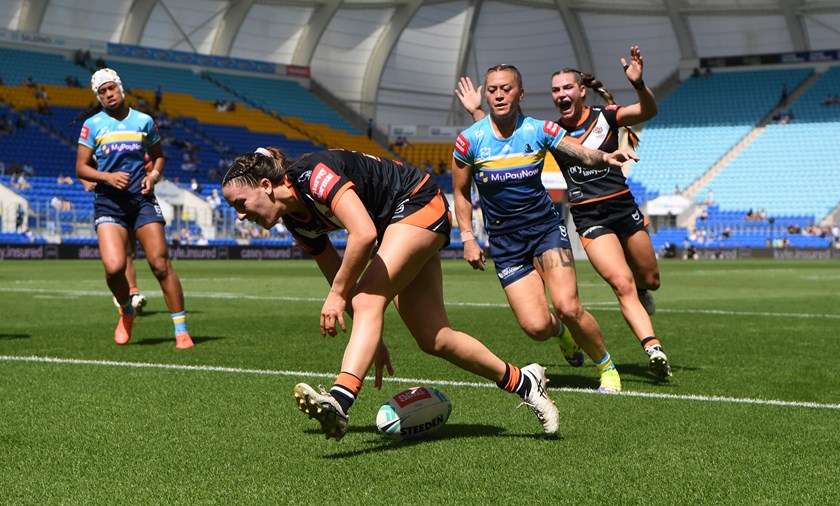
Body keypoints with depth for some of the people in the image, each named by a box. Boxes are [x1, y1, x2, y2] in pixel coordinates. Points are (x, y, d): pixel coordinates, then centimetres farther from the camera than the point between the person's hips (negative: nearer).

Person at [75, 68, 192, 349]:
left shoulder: (144, 121, 10)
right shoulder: (92, 125, 6)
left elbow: (158, 155, 23)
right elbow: (81, 168, 5)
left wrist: (154, 175, 2)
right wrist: (108, 177, -13)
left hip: (143, 200, 1)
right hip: (109, 203, -1)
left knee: (161, 264, -9)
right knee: (114, 267, -19)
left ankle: (181, 330, -1)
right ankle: (127, 313, 12)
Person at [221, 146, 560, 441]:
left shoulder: (312, 174, -25)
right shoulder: (297, 219, 1)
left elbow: (364, 234, -37)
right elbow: (340, 277, 9)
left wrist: (338, 295, -27)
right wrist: (372, 339, 7)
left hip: (419, 204, -9)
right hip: (395, 224, 9)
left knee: (368, 300, -26)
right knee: (432, 338, 6)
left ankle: (339, 401, -41)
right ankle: (522, 382, 20)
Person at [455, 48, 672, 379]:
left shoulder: (605, 117, -2)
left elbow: (648, 111, -16)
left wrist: (638, 83, -35)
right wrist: (477, 112, -1)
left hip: (624, 208, 1)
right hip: (588, 218, -1)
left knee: (649, 280, 14)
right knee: (622, 283, -18)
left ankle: (641, 293, 50)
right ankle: (652, 347, -21)